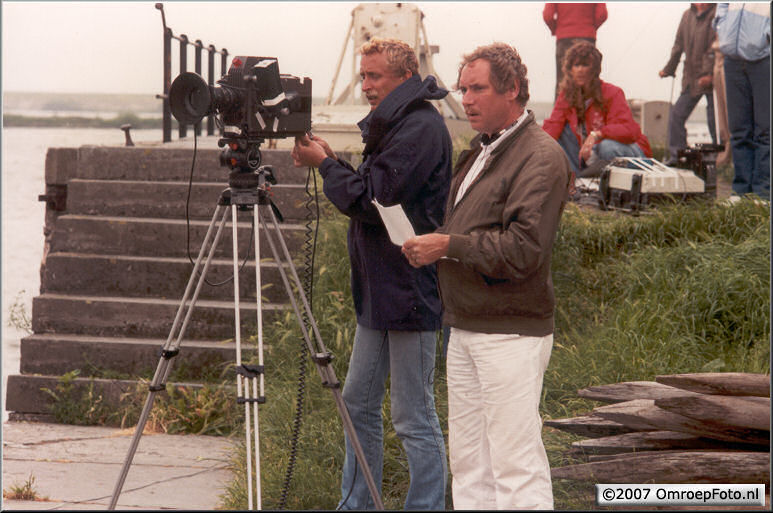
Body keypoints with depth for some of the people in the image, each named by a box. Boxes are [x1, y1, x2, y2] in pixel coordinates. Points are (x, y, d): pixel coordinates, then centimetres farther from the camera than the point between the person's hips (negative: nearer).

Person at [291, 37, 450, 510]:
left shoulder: (421, 128, -16)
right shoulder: (393, 124, 16)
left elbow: (370, 201, -19)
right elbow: (369, 191, 21)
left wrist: (325, 165, -5)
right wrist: (333, 162, 6)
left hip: (411, 291, -10)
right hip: (379, 290, 10)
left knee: (414, 418, -4)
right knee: (359, 403, 15)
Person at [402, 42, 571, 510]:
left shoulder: (541, 157, -12)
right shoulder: (480, 151, 18)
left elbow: (523, 248, -20)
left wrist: (447, 246, -15)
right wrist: (428, 247, 10)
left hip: (511, 334, -9)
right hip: (465, 328, 9)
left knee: (516, 464, -9)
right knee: (468, 462, 11)